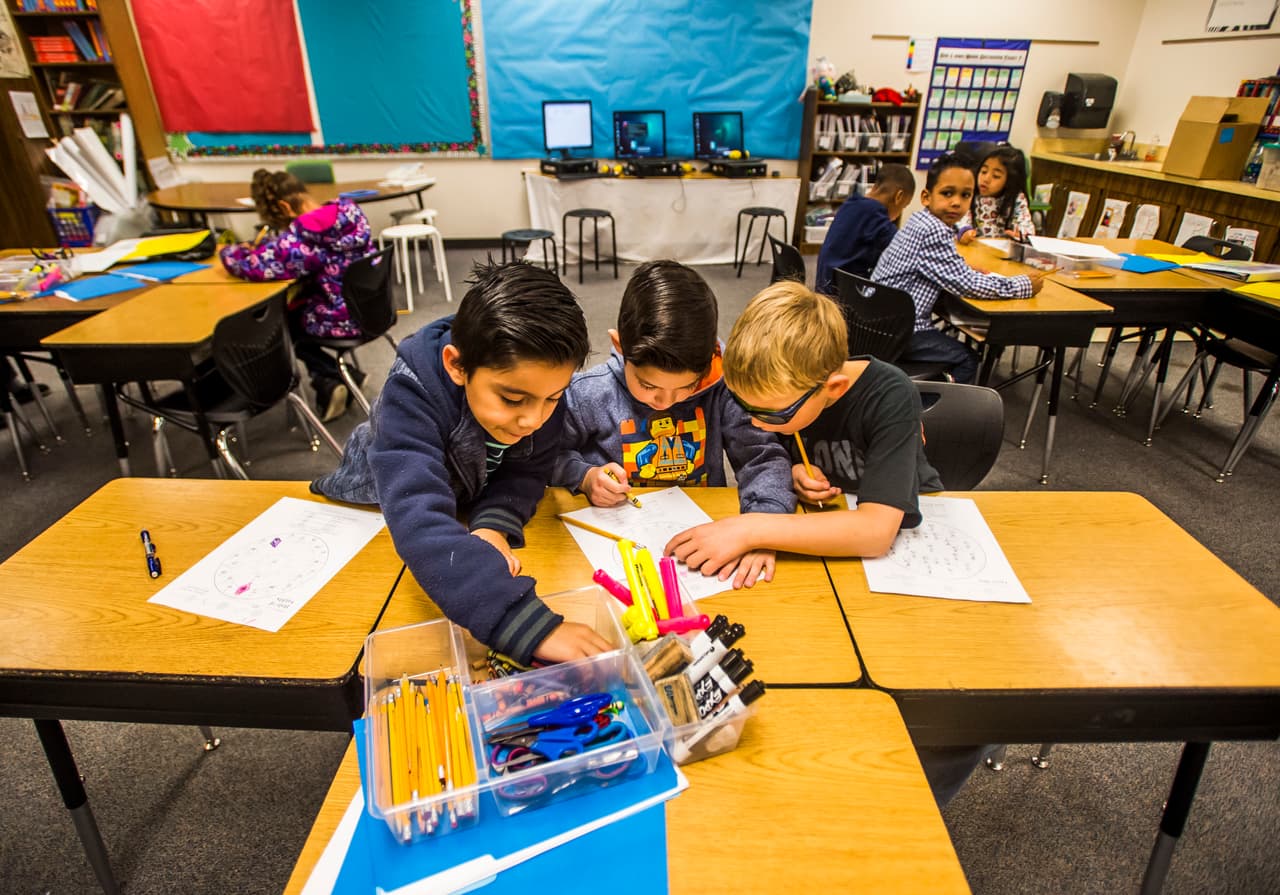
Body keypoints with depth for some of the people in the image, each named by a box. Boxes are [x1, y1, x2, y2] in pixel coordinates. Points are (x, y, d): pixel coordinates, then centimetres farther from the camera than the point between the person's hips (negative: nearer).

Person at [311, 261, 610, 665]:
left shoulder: (539, 382, -27)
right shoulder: (411, 396, -41)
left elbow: (526, 470, -17)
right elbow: (420, 526, -53)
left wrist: (493, 525, -40)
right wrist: (530, 625, -65)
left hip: (467, 506, 4)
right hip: (377, 514, -4)